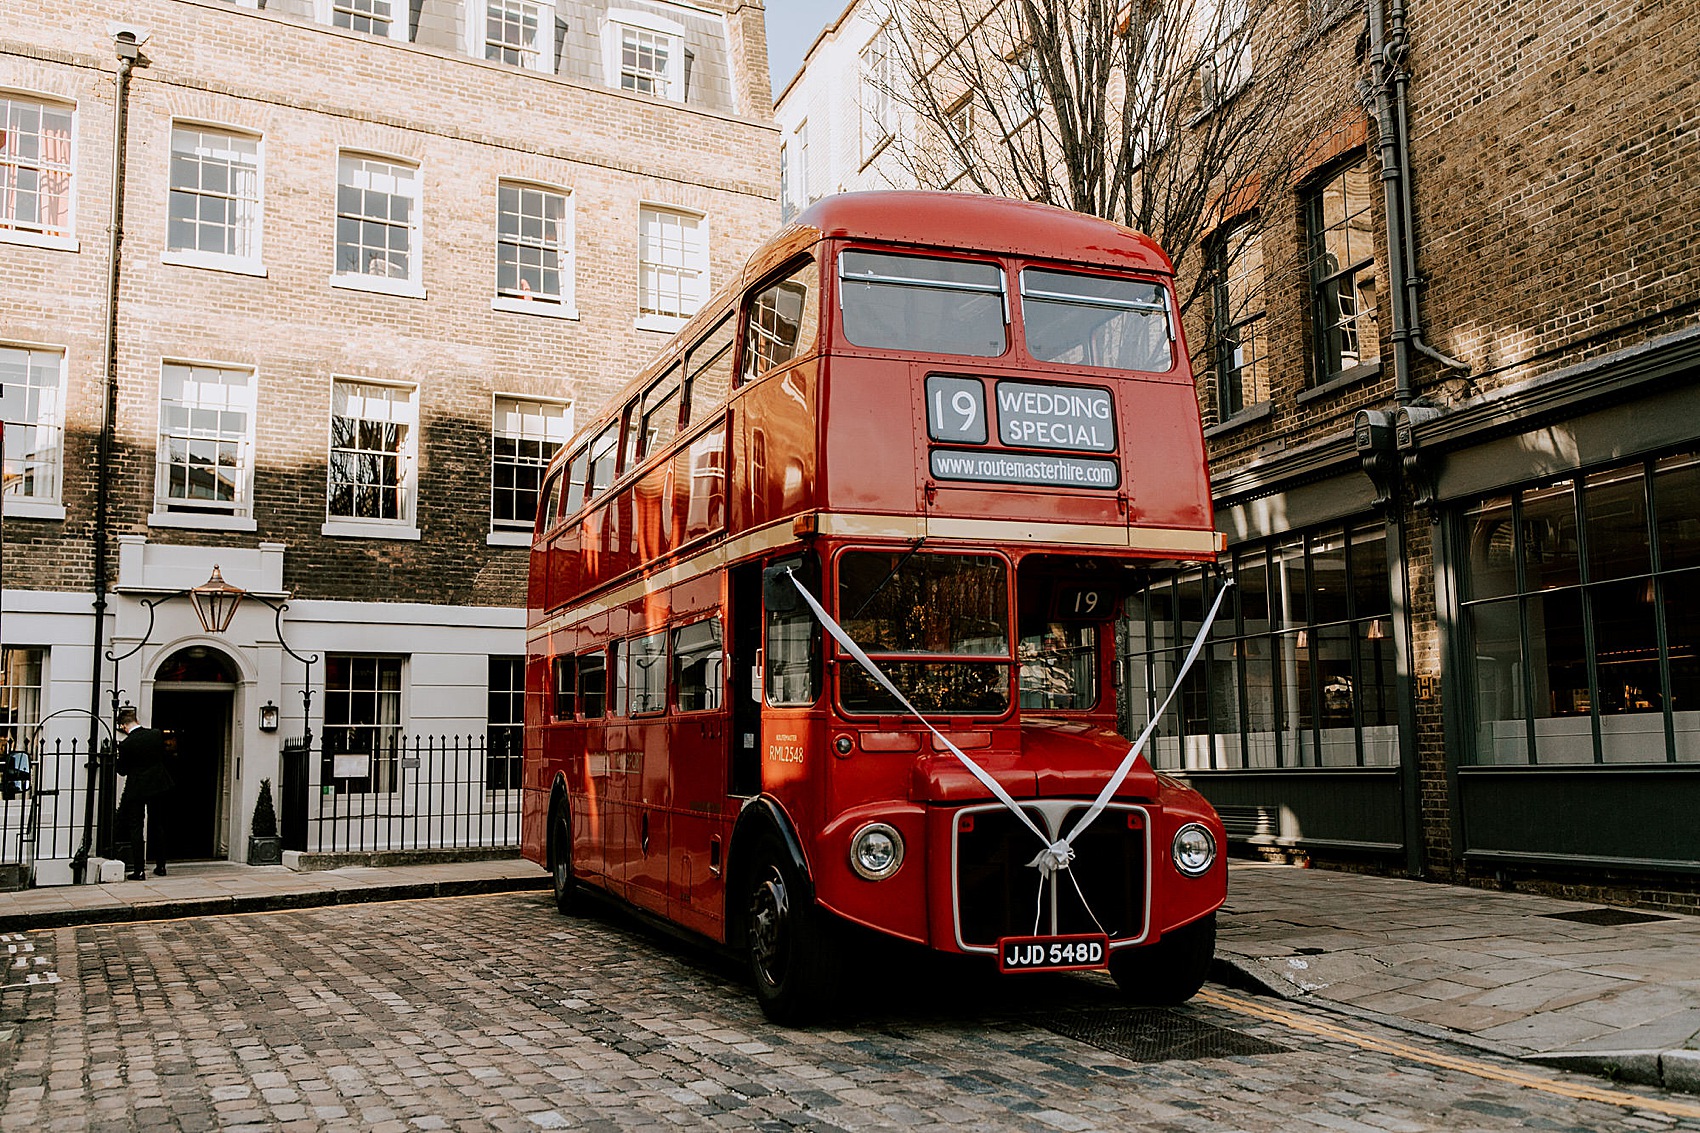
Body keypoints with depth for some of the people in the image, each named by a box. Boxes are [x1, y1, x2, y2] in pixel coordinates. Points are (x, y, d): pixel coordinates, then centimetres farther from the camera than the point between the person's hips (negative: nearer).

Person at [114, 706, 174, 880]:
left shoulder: (126, 744, -15)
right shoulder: (157, 735, -4)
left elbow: (123, 771, -4)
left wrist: (117, 759, 11)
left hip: (136, 789, -4)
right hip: (158, 786, 4)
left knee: (135, 828, 2)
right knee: (157, 826, 15)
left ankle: (138, 870, -1)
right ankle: (160, 866, 21)